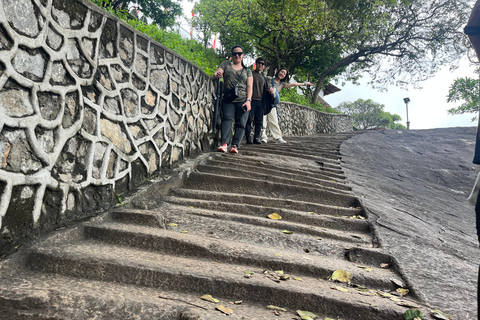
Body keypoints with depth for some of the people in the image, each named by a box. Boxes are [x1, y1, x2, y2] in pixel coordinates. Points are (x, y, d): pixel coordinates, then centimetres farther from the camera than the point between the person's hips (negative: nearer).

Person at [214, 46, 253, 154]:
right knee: (227, 119, -19)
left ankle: (235, 145, -13)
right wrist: (217, 74, -20)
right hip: (228, 99, -1)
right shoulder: (226, 64, 19)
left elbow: (249, 86, 8)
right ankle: (223, 144, -29)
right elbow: (216, 73, 7)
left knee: (241, 123, -10)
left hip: (243, 100, 1)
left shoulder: (247, 71, 18)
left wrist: (248, 100, -7)